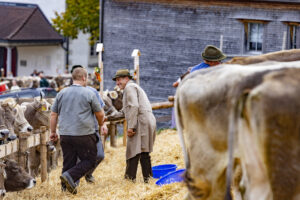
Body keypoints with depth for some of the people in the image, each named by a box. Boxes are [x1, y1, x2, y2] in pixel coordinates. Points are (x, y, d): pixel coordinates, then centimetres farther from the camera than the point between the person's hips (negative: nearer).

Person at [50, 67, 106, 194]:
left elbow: (53, 114, 12)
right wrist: (101, 124, 27)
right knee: (89, 161, 4)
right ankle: (69, 176, -14)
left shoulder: (62, 93, 9)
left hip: (65, 135, 5)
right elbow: (100, 114, 6)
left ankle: (66, 187, 7)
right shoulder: (89, 94, -3)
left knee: (68, 162, 11)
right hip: (84, 135, -5)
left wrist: (53, 132, 21)